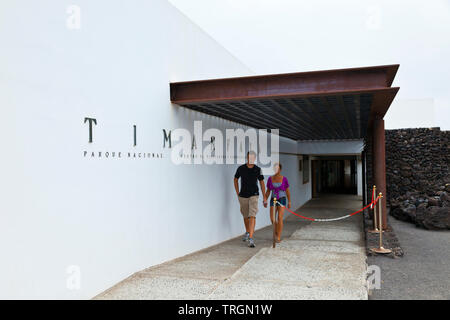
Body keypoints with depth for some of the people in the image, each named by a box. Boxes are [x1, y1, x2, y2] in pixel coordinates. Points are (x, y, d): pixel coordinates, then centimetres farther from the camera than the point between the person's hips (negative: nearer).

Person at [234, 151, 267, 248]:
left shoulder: (258, 169, -5)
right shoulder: (241, 168, -4)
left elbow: (262, 183, 4)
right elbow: (235, 179, 11)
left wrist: (264, 198, 3)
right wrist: (237, 193, 5)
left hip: (254, 196, -2)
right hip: (243, 196, 2)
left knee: (252, 216, -16)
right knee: (245, 216, 17)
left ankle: (251, 239, -18)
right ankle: (247, 232, 43)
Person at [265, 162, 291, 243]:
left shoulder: (284, 179, -5)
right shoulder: (270, 179, 0)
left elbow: (287, 191, 2)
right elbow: (268, 191, 6)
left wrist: (289, 202, 3)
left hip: (282, 200, -2)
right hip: (273, 200, 2)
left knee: (280, 218, -13)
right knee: (272, 218, -5)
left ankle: (278, 237, -4)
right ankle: (277, 230, 27)